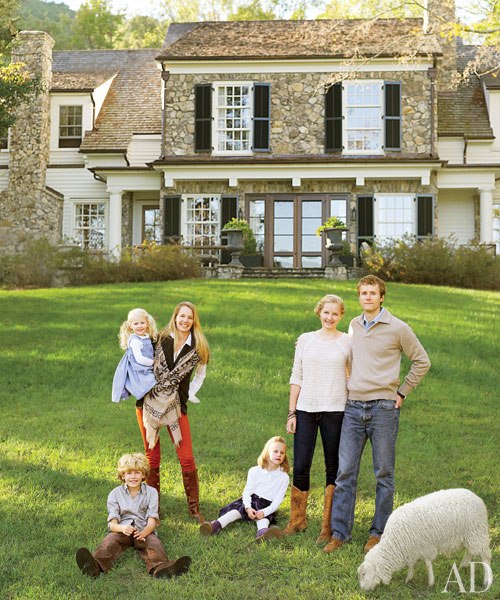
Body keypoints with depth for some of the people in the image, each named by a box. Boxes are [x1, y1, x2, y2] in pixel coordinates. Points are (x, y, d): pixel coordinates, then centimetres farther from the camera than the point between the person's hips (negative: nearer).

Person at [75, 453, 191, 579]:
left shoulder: (151, 492, 9)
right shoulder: (115, 494, 9)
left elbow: (152, 521, -2)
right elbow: (112, 523, -2)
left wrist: (145, 532, -27)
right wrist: (123, 528, -28)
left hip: (144, 531, 0)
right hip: (122, 530, 0)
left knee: (154, 543, -32)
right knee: (109, 542, -32)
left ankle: (160, 568, -62)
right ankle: (96, 566, -62)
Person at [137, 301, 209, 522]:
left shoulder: (198, 348, 0)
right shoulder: (159, 340, -1)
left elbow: (200, 375, 16)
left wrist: (189, 395, 7)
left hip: (175, 406, 0)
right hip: (149, 403, 0)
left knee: (187, 458, -3)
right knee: (152, 457, 6)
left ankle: (194, 508, 11)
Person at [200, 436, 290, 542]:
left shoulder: (284, 477, 1)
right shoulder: (255, 471, 5)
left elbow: (278, 500, -5)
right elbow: (247, 491, -1)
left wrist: (264, 512, -23)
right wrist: (248, 508, -20)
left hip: (267, 506, -2)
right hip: (251, 501, 2)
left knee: (263, 517, -35)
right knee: (237, 510, -27)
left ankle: (263, 531, -70)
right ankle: (216, 525, -51)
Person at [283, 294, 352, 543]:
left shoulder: (348, 343, 4)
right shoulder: (305, 340, 9)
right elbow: (296, 378, 10)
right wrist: (291, 413, 5)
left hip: (334, 411, -1)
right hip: (306, 410, 2)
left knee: (333, 469, 4)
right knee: (300, 467, 1)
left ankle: (328, 526, 14)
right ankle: (297, 519, 18)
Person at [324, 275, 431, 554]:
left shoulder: (397, 328, -4)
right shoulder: (354, 326, 11)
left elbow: (422, 361, 3)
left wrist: (401, 393, 1)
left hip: (383, 408, -4)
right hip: (354, 407, 4)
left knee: (384, 473, 6)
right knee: (345, 472, 2)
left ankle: (379, 532, 16)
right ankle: (340, 532, 8)